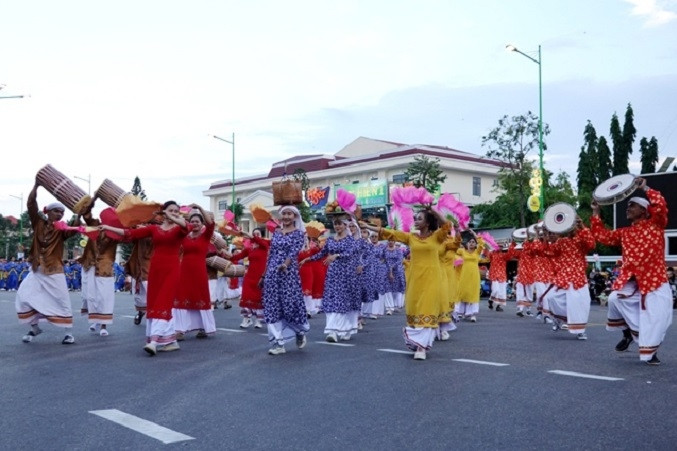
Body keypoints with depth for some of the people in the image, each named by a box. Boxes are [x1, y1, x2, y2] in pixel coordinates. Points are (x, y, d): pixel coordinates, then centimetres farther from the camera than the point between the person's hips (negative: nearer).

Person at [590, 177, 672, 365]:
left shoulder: (655, 225, 3)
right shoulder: (624, 233, 16)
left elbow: (661, 206, -15)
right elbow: (602, 236, 16)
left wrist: (645, 188, -11)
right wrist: (596, 213, 14)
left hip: (655, 280, -4)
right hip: (630, 279, 4)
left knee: (655, 318, -7)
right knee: (615, 298, -21)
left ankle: (650, 351, 13)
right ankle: (627, 333, 4)